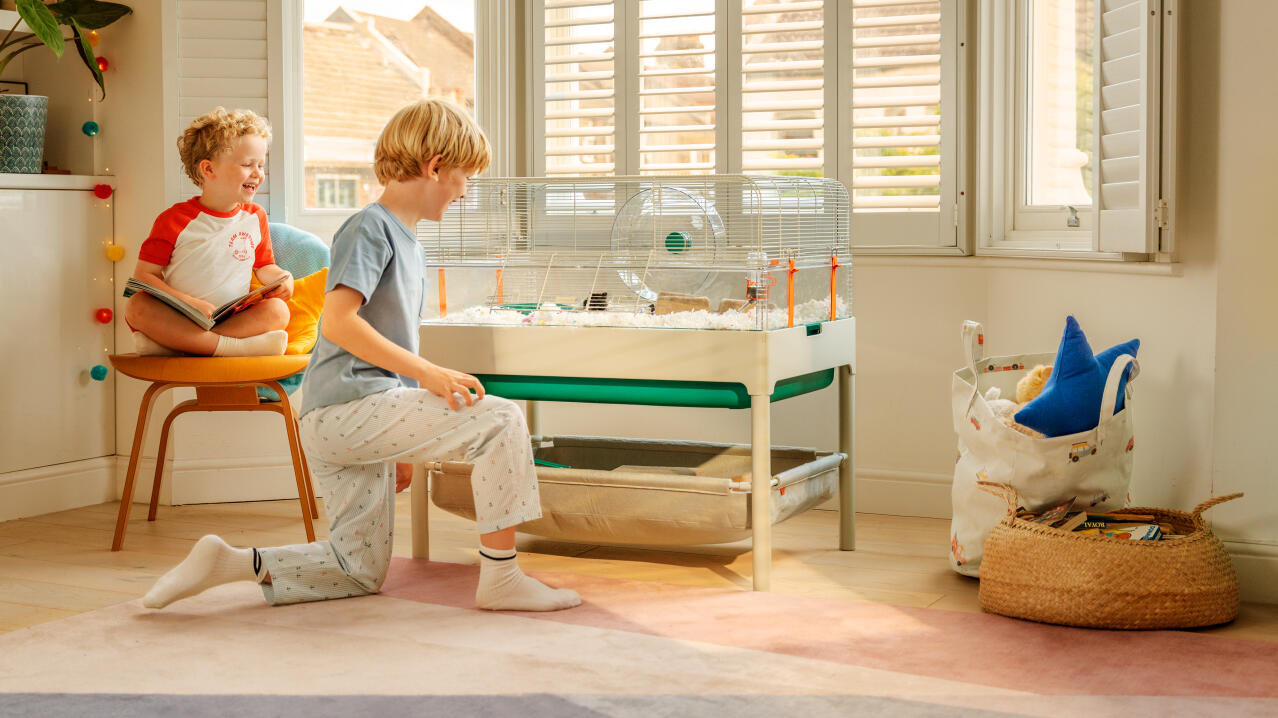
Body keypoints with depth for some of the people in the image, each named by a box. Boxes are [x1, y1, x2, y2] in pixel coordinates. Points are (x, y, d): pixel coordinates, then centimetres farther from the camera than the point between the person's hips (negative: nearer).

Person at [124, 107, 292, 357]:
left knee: (277, 310, -26)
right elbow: (144, 275, -5)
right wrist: (188, 303, -21)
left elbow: (264, 266, 24)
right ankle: (236, 347, -41)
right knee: (137, 306, -31)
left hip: (234, 319, 3)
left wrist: (282, 279, -1)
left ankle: (166, 343, -32)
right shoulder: (176, 220, -2)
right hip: (177, 321, -3)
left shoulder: (255, 218, 12)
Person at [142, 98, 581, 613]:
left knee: (360, 572, 16)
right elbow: (337, 321, -21)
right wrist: (428, 373, -24)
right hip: (348, 407, -10)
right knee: (502, 419, -16)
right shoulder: (370, 227, -7)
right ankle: (500, 578, -14)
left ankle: (231, 563, 12)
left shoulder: (410, 246, 22)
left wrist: (413, 443, 25)